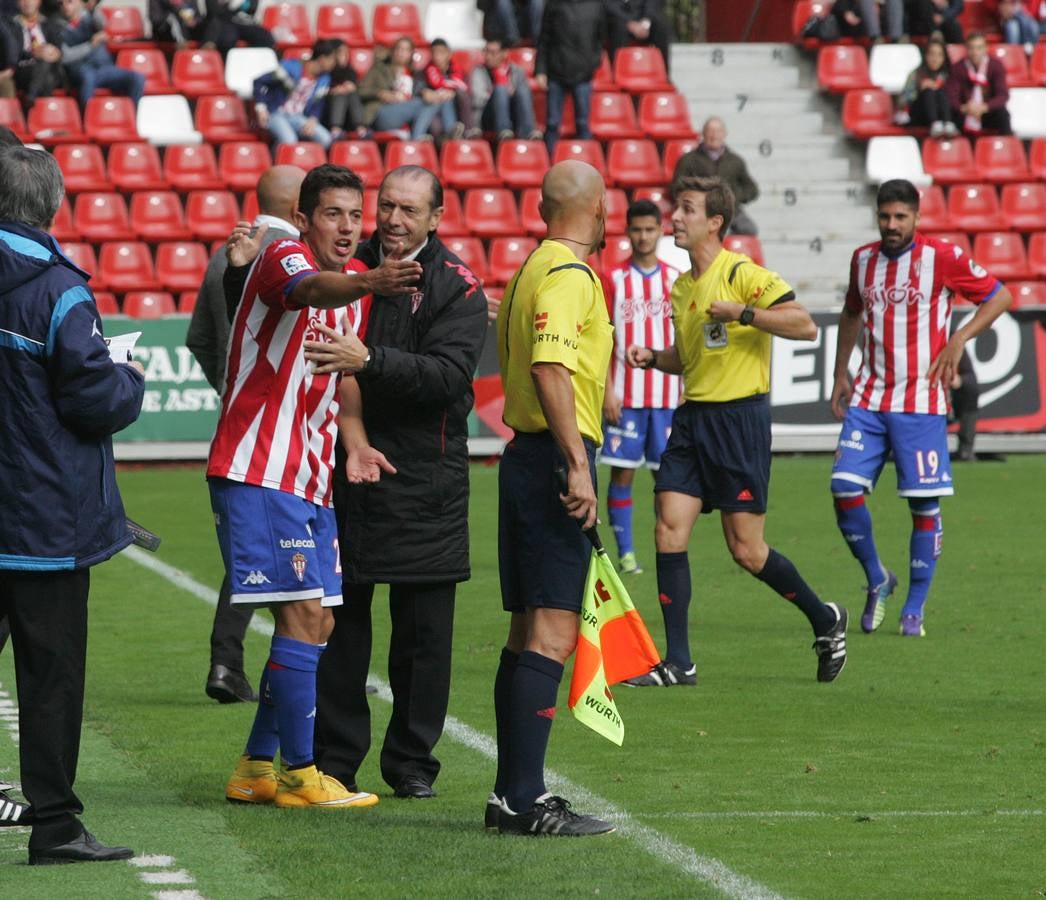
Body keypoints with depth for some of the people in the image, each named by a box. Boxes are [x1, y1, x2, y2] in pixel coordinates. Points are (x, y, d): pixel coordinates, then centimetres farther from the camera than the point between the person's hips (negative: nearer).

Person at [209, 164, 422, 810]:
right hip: (257, 471, -9)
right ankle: (299, 774, -6)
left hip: (311, 481, 9)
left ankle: (257, 768, 20)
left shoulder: (356, 281, 14)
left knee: (315, 624, 10)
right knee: (303, 616, -13)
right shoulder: (283, 257, -10)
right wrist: (366, 284, -56)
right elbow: (308, 288, -35)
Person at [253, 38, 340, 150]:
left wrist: (313, 120, -11)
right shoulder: (291, 68, -15)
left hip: (297, 118, 6)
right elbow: (259, 82, -12)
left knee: (326, 139, -18)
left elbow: (318, 104, 12)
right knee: (289, 141, -36)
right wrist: (261, 108, -21)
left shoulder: (324, 80, 3)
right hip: (275, 114, -6)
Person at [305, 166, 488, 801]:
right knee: (340, 618, 3)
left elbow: (449, 373, -17)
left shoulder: (458, 288, -3)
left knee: (424, 629, 4)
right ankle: (334, 759, 11)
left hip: (425, 480, -2)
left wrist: (370, 361, -29)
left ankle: (412, 761, 14)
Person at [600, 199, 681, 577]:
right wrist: (608, 391, -7)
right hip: (625, 395, -2)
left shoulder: (675, 279, 7)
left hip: (667, 393, 2)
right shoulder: (613, 279, 2)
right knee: (622, 471, -2)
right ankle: (625, 553, 3)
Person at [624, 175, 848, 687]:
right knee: (669, 529, -5)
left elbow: (805, 326, -17)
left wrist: (742, 313, -24)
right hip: (692, 416, 7)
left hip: (739, 417, -7)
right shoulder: (681, 287, 14)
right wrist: (653, 358, 8)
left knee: (746, 550, -4)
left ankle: (825, 621, 20)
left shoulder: (742, 274, -10)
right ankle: (677, 663, -1)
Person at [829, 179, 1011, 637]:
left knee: (924, 504, -3)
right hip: (868, 398, 4)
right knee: (845, 488, -9)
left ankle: (914, 609, 9)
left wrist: (958, 340, -10)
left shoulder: (943, 257, -6)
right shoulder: (863, 259, 8)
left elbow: (999, 296, 1)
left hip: (921, 402, -4)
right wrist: (840, 375, 18)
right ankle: (877, 579, 13)